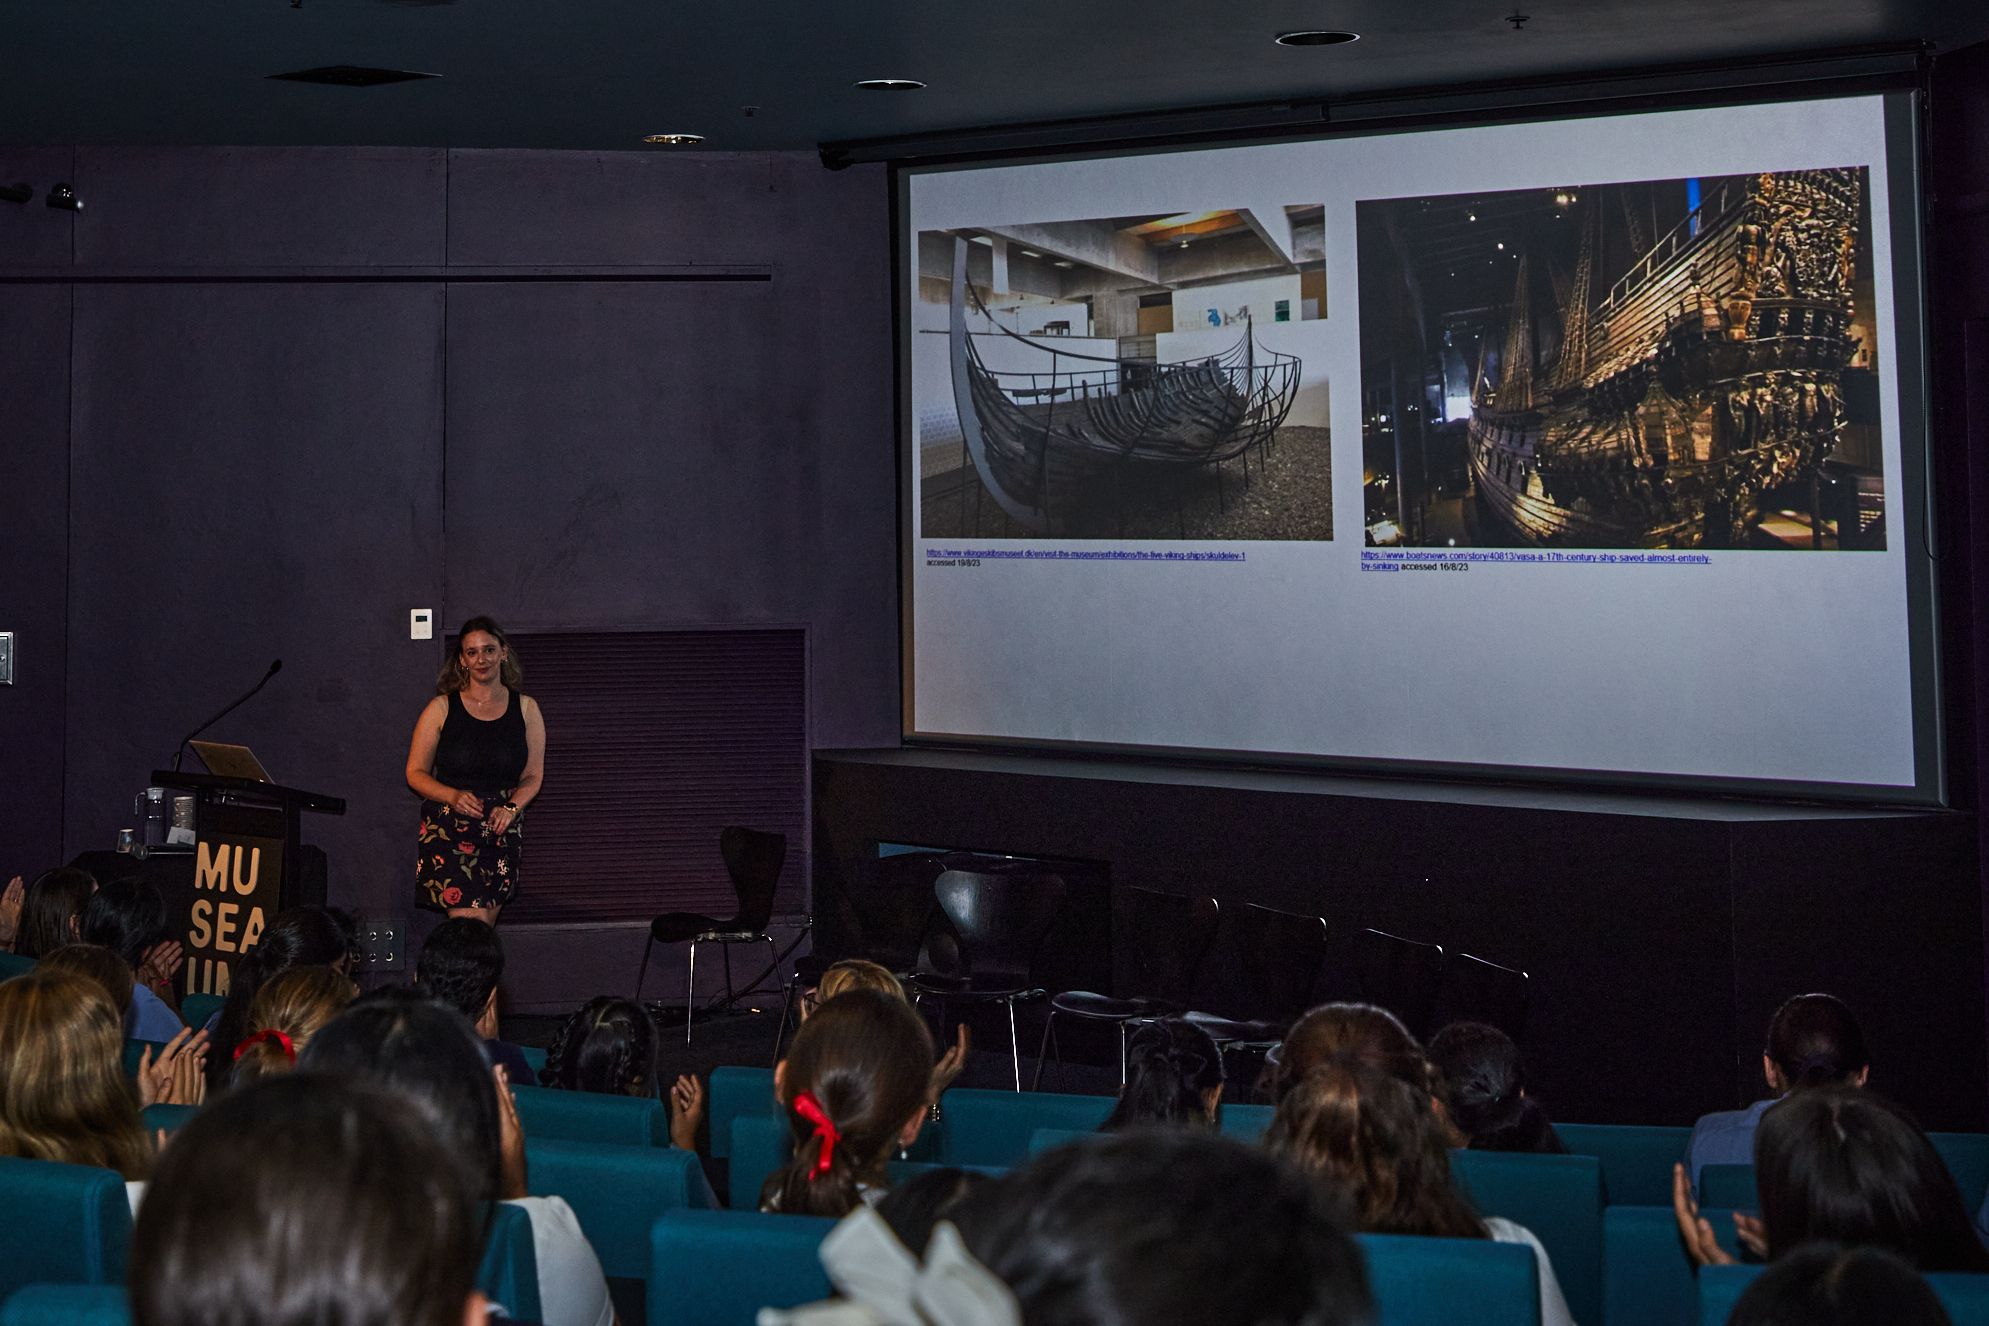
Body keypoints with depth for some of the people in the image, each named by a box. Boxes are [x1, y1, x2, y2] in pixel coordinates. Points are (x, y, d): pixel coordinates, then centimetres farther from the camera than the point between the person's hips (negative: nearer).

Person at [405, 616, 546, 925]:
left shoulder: (525, 709, 6)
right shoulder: (442, 708, 0)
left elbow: (533, 777, 9)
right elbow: (416, 772, 2)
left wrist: (511, 809, -10)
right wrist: (453, 797, -17)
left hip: (501, 832, 3)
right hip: (448, 832, -3)